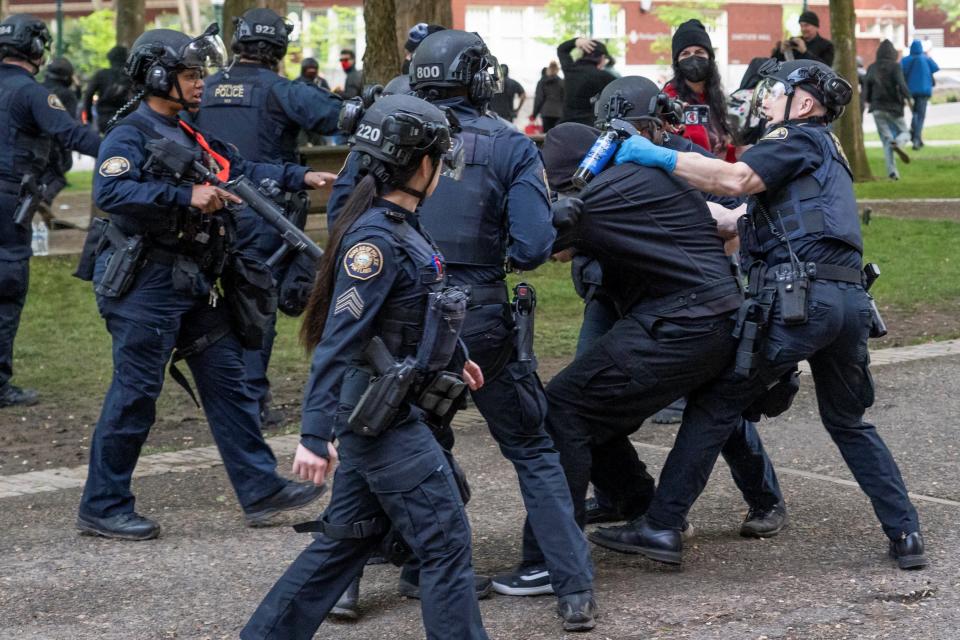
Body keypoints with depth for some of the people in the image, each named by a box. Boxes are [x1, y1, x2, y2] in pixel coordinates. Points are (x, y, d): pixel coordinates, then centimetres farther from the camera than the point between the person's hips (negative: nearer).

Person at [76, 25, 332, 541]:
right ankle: (102, 508, 7)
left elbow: (240, 171, 22)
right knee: (134, 395, -3)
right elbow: (108, 191, -30)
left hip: (196, 285, 9)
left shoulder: (189, 136, 15)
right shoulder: (130, 135, -13)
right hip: (146, 287, -9)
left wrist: (301, 177, 11)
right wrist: (186, 196, -34)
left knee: (227, 382, 11)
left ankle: (261, 490, 17)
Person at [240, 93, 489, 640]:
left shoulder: (401, 225, 8)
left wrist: (448, 361, 32)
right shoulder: (376, 240, -21)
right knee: (446, 541, -3)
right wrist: (315, 436, -26)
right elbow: (338, 338, -24)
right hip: (384, 417, -10)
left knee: (350, 535, 16)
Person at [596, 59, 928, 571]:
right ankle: (906, 535, 17)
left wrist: (657, 156, -12)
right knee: (849, 423, 23)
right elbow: (743, 223, 27)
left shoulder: (801, 138, 5)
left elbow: (736, 179, -15)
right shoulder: (826, 155, 31)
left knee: (716, 405, -1)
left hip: (799, 296, -8)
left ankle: (662, 526, -1)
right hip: (851, 298, 9)